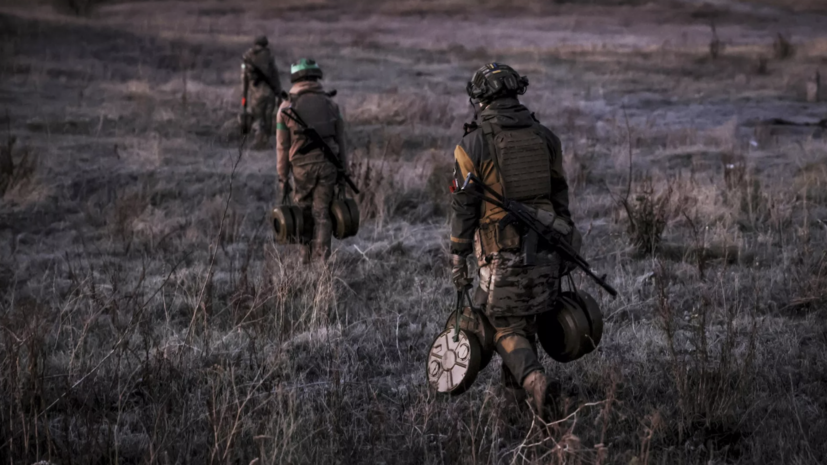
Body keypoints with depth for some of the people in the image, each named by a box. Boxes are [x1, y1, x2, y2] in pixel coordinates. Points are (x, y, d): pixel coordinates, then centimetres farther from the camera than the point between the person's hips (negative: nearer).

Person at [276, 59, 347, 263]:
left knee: (303, 211, 16)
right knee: (322, 213, 5)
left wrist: (282, 180, 2)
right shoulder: (330, 104, 3)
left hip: (302, 166, -1)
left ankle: (307, 256, 21)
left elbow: (282, 147, -3)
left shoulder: (287, 106, -3)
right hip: (328, 164, 1)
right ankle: (321, 256, -6)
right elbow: (340, 142, 6)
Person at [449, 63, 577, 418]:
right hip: (545, 250, 4)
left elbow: (463, 207, -6)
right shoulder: (544, 137, 6)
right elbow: (559, 196, 11)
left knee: (506, 329, 4)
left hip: (503, 253, -4)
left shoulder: (472, 145, -8)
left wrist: (458, 259, 1)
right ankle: (515, 391, 27)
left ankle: (534, 381, -20)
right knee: (525, 322, 19)